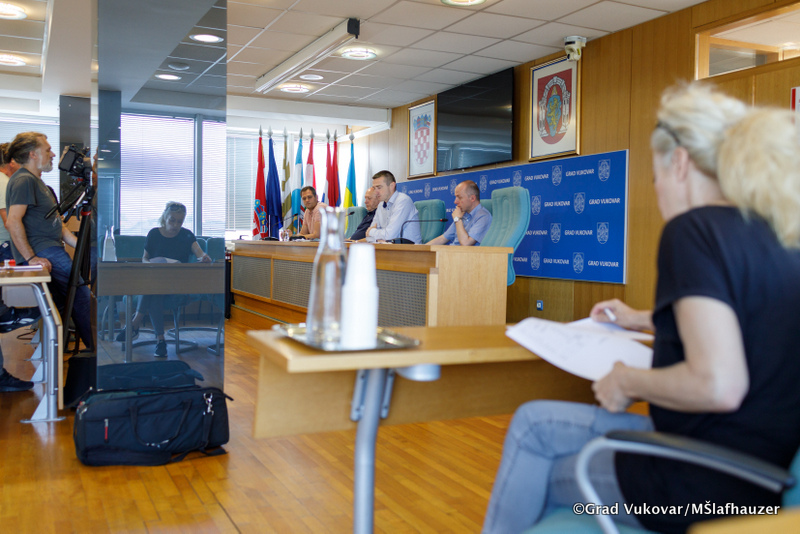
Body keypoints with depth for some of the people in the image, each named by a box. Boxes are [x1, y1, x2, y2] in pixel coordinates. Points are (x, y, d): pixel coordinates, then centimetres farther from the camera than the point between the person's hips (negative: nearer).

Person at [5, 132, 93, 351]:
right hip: (43, 252, -11)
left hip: (52, 250, 11)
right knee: (81, 294, -12)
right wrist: (31, 258, -22)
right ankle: (94, 348, -7)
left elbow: (56, 223, 25)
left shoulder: (37, 181, 24)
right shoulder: (24, 180, -9)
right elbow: (13, 222, -20)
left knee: (61, 304, 11)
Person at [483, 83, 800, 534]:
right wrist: (643, 320, 34)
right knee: (535, 421, 18)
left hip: (704, 487, -8)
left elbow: (718, 385, -31)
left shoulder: (695, 229, -20)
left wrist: (628, 382, -13)